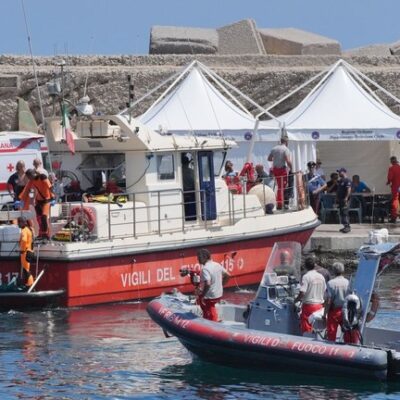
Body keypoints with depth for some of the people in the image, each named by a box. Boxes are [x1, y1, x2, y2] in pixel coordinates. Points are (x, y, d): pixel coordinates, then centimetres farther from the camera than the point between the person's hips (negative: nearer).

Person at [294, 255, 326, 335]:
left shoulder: (306, 277, -13)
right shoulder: (321, 277, 7)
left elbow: (302, 293, -17)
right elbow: (325, 292, 13)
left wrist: (296, 300, -1)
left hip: (309, 305, -6)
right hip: (319, 305, 6)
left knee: (306, 328, -1)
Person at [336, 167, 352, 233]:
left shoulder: (347, 181, -11)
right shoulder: (340, 181, 18)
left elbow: (349, 190, -20)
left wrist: (346, 198, -25)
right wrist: (337, 198, 19)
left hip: (345, 200, -10)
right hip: (340, 200, 10)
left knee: (345, 213, -13)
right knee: (342, 213, 10)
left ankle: (347, 226, -13)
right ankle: (346, 226, 14)